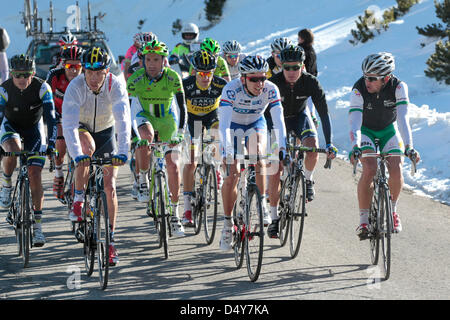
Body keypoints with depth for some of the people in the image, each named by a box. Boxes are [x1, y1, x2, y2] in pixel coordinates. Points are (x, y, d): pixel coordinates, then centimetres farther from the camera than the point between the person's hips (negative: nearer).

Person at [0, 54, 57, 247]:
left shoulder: (42, 88, -25)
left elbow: (50, 118, -27)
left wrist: (51, 145, -37)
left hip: (34, 128, 0)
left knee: (35, 175, -11)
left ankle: (37, 226, -5)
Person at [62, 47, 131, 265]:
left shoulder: (115, 85, -28)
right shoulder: (75, 87, -30)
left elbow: (123, 120, -38)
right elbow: (69, 124, -39)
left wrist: (123, 151, -51)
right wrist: (77, 154, -53)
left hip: (106, 133, 1)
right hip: (82, 129, -1)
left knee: (109, 186, -8)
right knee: (87, 145, -37)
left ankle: (110, 241, 1)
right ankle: (78, 200, -19)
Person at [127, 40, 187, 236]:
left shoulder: (173, 78, -21)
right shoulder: (136, 79, -23)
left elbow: (182, 107, -19)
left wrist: (181, 132, -32)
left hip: (167, 119, 1)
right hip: (144, 116, -1)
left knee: (173, 165, -8)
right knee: (147, 136, -37)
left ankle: (174, 213, 2)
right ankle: (143, 180, -16)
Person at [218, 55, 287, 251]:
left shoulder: (270, 90, -29)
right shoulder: (231, 89, -34)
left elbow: (279, 121, -32)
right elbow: (224, 123, -41)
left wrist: (282, 147, -45)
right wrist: (227, 152, -52)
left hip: (256, 125, 1)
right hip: (233, 126, -1)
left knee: (257, 154, -30)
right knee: (231, 176, -8)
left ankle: (262, 204, -14)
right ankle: (228, 223, 7)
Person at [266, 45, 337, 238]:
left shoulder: (311, 82, -26)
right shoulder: (273, 83, -30)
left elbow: (323, 112, -24)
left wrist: (329, 143, -31)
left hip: (300, 117, 1)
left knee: (313, 148, -31)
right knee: (275, 171, -8)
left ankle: (307, 179, 0)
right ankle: (274, 218, 4)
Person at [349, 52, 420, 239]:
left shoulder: (398, 87, -27)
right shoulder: (359, 89, -29)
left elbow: (403, 117, -35)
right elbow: (355, 121, -37)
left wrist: (409, 147, -46)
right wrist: (355, 147, -53)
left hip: (389, 129, 1)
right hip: (365, 130, -1)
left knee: (396, 170, -19)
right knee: (369, 169, -25)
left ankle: (392, 209, 10)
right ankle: (363, 220, -15)